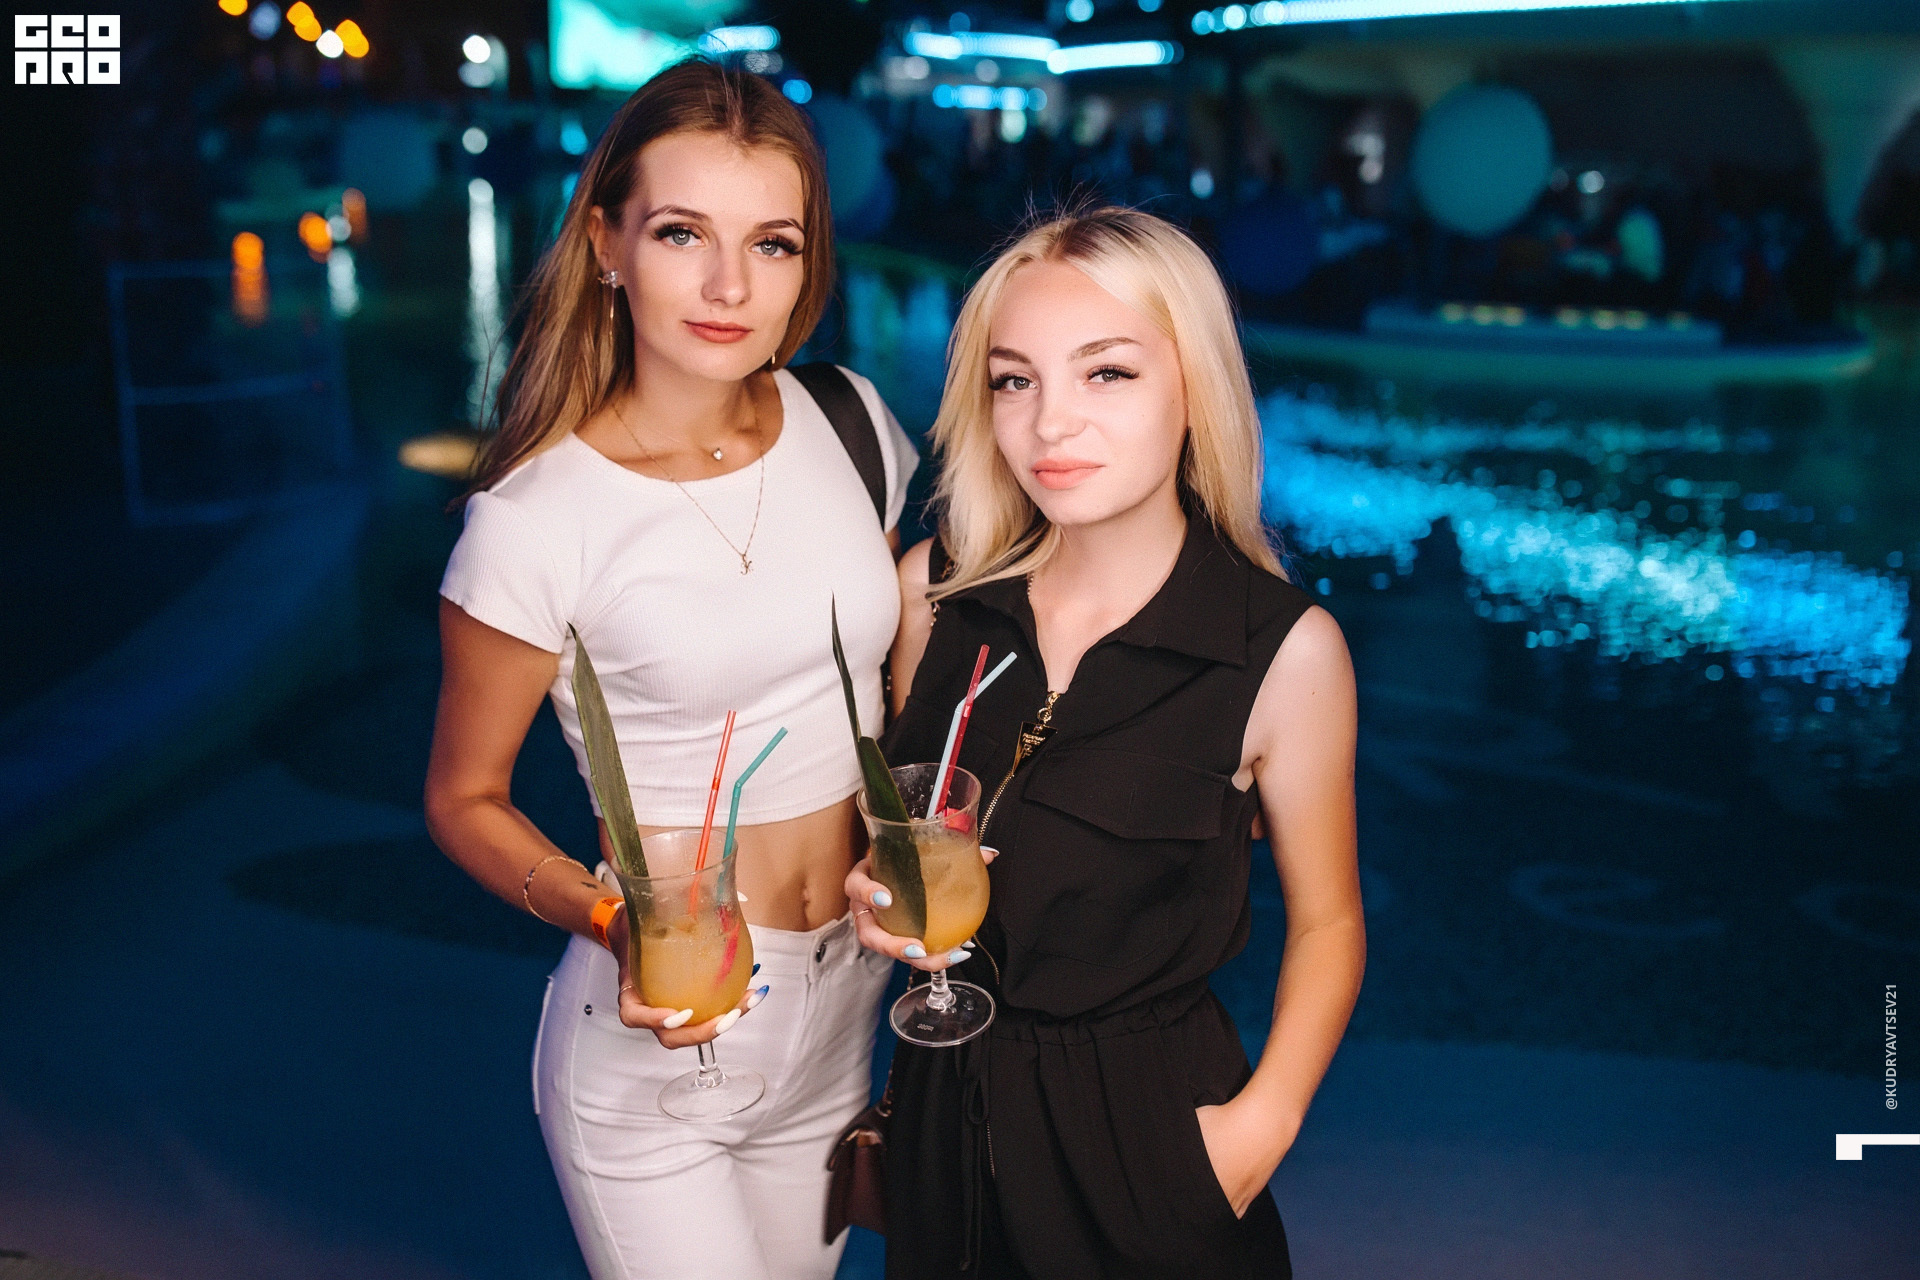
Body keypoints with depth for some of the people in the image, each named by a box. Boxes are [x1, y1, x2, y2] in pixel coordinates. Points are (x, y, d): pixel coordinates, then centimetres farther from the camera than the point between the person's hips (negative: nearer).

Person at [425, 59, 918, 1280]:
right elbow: (465, 799, -6)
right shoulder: (534, 520, -18)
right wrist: (618, 924, -22)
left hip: (840, 1014, 5)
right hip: (659, 1038, -4)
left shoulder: (852, 425, -4)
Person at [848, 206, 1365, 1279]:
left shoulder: (1286, 651, -16)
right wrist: (879, 894, -10)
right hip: (945, 1109, 4)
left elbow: (1327, 921, -4)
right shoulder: (934, 591, -6)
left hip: (1148, 1131, -3)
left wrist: (1264, 1117, -17)